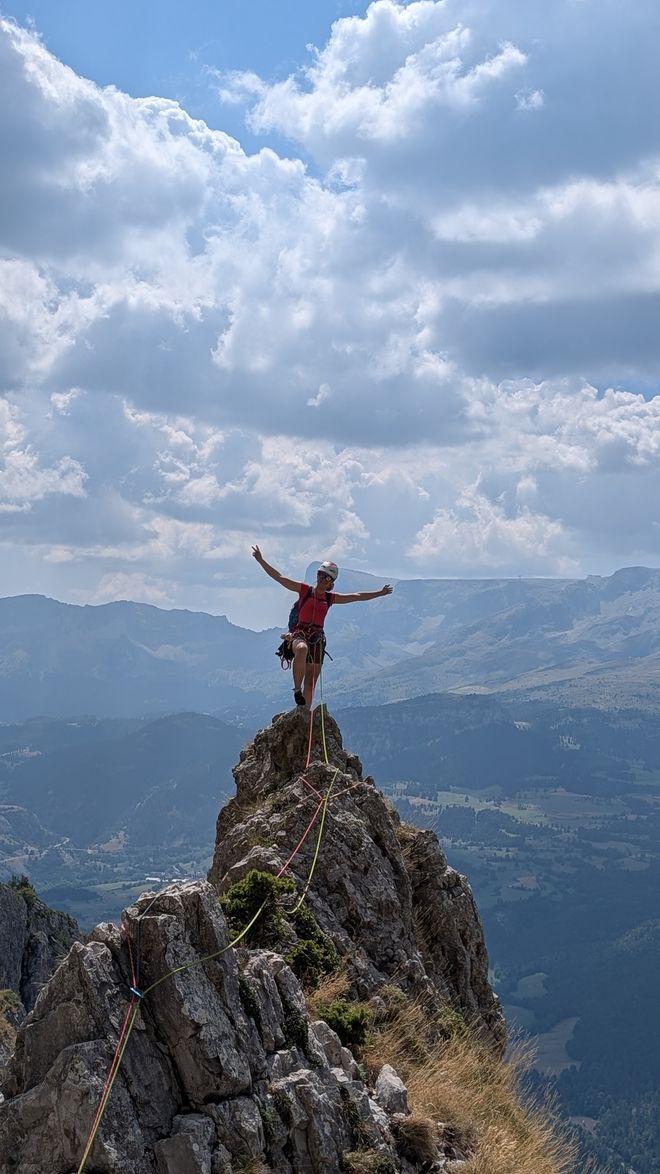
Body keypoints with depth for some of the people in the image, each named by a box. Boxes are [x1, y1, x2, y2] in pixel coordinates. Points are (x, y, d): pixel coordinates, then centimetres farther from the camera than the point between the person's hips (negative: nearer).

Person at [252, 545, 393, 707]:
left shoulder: (330, 598, 13)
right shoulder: (304, 589, 5)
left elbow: (357, 596, 19)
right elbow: (278, 577, 1)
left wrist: (379, 593, 20)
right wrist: (261, 561, -6)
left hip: (317, 638, 4)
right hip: (300, 634, -4)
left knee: (311, 682, 3)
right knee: (302, 649, -41)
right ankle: (297, 690, -33)